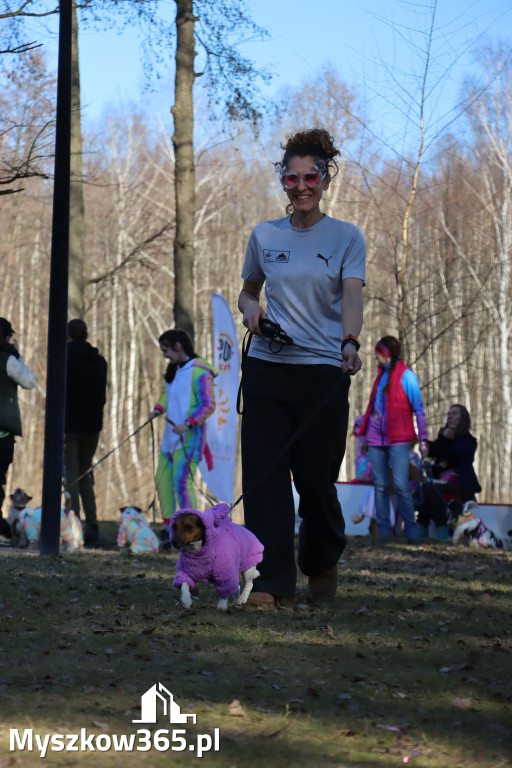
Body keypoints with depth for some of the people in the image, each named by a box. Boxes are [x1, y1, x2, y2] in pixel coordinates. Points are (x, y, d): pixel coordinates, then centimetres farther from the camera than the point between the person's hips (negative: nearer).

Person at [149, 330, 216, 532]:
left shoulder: (199, 372, -13)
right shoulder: (174, 370, 14)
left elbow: (208, 405, -15)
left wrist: (188, 424, -25)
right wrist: (159, 408, 5)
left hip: (189, 437, -9)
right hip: (171, 436, 9)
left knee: (182, 482, -13)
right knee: (163, 480, 10)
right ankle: (168, 528, 17)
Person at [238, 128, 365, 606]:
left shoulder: (346, 237, 2)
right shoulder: (264, 236, 11)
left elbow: (352, 296, -12)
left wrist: (350, 343, -32)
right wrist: (250, 308, 0)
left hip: (322, 371, -2)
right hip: (267, 368, 3)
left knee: (315, 476, 1)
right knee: (264, 475, -7)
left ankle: (322, 563, 28)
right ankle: (272, 582, -6)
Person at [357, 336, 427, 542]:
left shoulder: (406, 375, -3)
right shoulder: (381, 374, 17)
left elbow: (418, 407, -4)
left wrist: (423, 437, -10)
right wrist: (362, 431, 20)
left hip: (398, 440, -6)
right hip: (376, 438, 6)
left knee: (401, 485, -11)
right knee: (380, 485, 2)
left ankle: (411, 528, -2)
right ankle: (384, 529, 5)